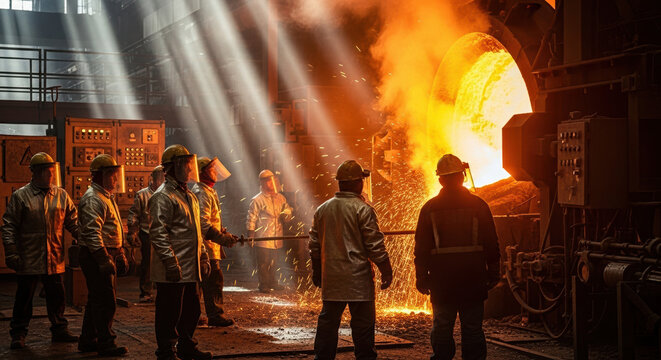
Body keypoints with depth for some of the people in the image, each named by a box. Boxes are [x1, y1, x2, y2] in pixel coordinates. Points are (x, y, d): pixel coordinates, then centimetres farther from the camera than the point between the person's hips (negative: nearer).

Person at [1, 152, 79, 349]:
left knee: (56, 295, 10)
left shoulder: (61, 195, 8)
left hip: (54, 259, 3)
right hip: (29, 258, -3)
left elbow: (73, 221, 10)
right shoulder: (21, 196, -1)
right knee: (24, 297, 5)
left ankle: (59, 329, 23)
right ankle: (18, 333, 15)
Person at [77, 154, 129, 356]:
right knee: (105, 302, -7)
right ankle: (105, 344, -2)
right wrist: (104, 260, -26)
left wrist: (120, 256, 23)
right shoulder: (93, 199, -15)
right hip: (95, 256, -11)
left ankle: (87, 341, 23)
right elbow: (92, 233, -23)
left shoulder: (107, 197, 19)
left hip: (108, 254, 11)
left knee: (97, 299, 15)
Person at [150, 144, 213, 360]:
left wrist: (203, 257, 21)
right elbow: (158, 233, -18)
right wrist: (170, 262, -23)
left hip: (190, 269, 9)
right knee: (169, 312, -2)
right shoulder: (162, 197, -12)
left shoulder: (189, 196, 19)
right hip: (172, 270, -9)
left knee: (191, 309, 16)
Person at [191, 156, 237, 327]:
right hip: (205, 244, -11)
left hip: (210, 244, 11)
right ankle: (215, 315, -7)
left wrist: (226, 234, 18)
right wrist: (222, 238, -23)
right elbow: (203, 223, -23)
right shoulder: (201, 193, -14)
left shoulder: (209, 191, 20)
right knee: (214, 277, -9)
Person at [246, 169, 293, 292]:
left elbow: (288, 213, 16)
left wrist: (286, 215, -8)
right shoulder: (257, 200, -6)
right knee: (263, 263, -1)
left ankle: (272, 282, 29)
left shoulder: (280, 198, 10)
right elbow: (251, 219, -6)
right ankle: (264, 285, 9)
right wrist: (251, 235, -11)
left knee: (273, 262, 16)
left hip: (276, 238, 5)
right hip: (263, 238, -5)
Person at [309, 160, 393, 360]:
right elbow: (375, 245, -11)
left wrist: (317, 273, 23)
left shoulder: (322, 210, 8)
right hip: (358, 277, -5)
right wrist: (386, 271, -2)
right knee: (362, 324, 1)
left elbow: (314, 245, 14)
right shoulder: (363, 209, -10)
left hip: (331, 278, 6)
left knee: (328, 322, 12)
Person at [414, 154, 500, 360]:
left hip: (441, 280, 0)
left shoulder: (429, 209, 0)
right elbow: (491, 244, 2)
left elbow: (421, 248, 2)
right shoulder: (478, 205, -1)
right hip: (473, 280, 0)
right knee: (472, 328, 6)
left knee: (442, 328, 7)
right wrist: (493, 274, 9)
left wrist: (421, 278, 8)